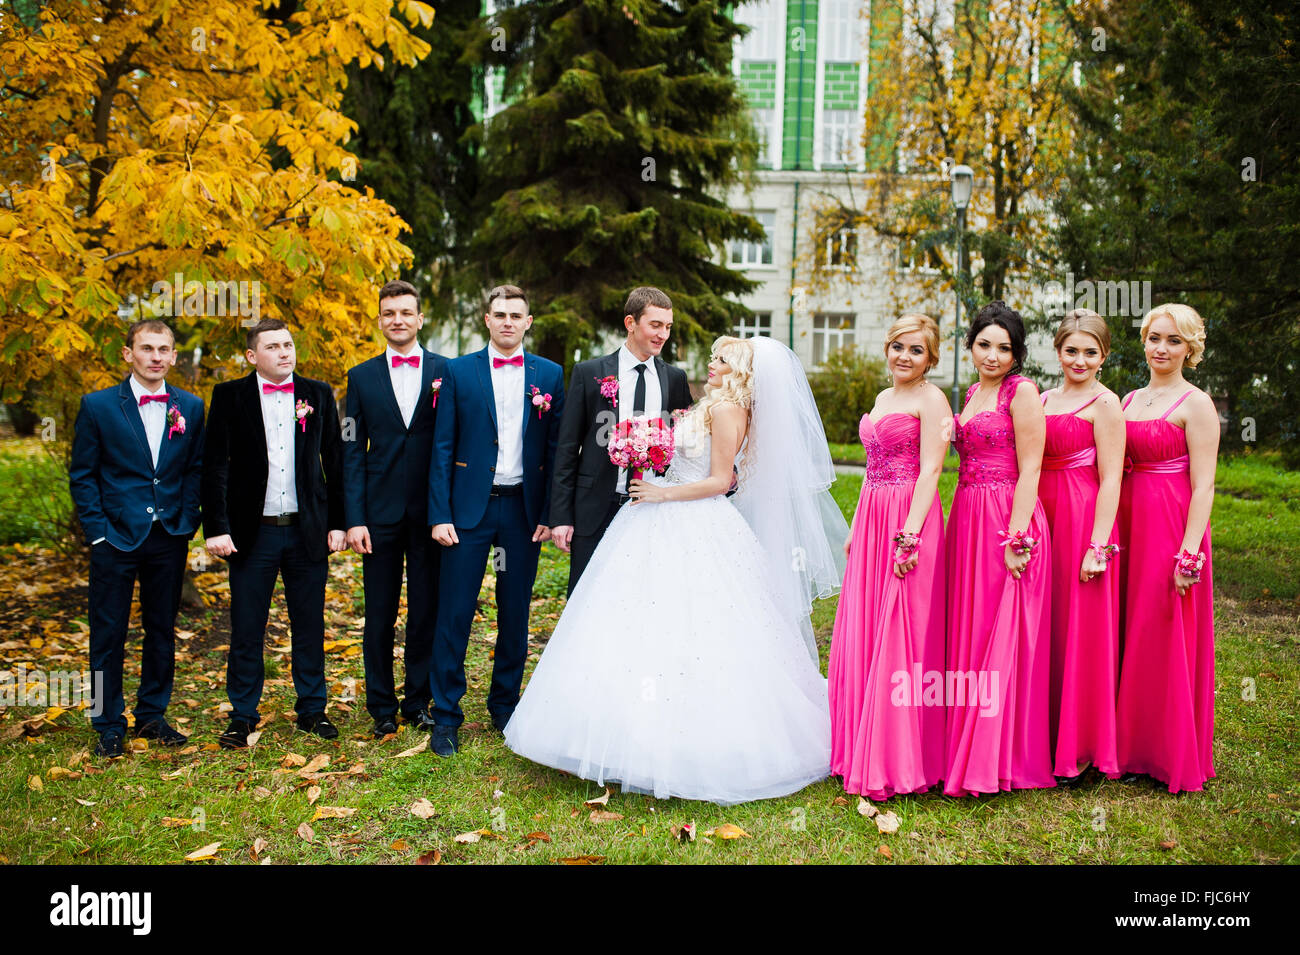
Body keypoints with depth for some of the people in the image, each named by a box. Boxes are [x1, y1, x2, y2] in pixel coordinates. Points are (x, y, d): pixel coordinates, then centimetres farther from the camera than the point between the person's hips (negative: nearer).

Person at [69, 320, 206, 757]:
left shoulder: (190, 407, 5)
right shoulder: (97, 406, -2)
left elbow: (196, 470, 8)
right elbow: (82, 476, 0)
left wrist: (187, 521, -1)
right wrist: (97, 531, -7)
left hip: (169, 539, 3)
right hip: (116, 539, -2)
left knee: (162, 631, 11)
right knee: (108, 635, 4)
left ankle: (152, 716, 25)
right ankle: (109, 726, 17)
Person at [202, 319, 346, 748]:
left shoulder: (318, 394, 6)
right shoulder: (229, 396, 1)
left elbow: (335, 461, 8)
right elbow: (215, 466, -1)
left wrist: (337, 522, 3)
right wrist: (216, 528, -9)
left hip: (308, 531, 2)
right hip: (252, 532, -1)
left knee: (310, 627, 9)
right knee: (246, 631, 5)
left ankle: (312, 710, 22)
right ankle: (242, 717, 19)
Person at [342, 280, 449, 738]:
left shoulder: (446, 371, 3)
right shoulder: (361, 376, 6)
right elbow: (352, 453, 3)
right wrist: (354, 519, -5)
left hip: (431, 511, 0)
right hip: (381, 512, 1)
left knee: (427, 611, 7)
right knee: (379, 615, 7)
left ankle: (419, 701, 22)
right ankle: (382, 708, 20)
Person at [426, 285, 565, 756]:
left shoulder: (550, 375, 6)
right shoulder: (458, 371, 2)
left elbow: (556, 449, 5)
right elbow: (442, 448, 0)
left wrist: (550, 514, -1)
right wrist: (440, 515, -7)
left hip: (523, 508, 2)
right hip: (470, 507, -1)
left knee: (515, 614, 10)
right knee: (455, 612, -1)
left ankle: (505, 706, 26)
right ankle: (446, 715, 12)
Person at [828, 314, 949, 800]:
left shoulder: (931, 400, -6)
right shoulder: (883, 398, 18)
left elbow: (930, 471, -14)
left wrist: (909, 536, -21)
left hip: (910, 522, -8)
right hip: (871, 521, 8)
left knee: (900, 639, -4)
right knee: (861, 637, 9)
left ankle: (898, 763, 7)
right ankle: (861, 751, 21)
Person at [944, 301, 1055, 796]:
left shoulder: (1021, 391, -7)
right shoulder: (973, 392, 16)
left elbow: (1029, 469, -13)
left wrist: (1016, 538, -19)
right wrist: (960, 526, 15)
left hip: (1009, 522, -8)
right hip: (966, 520, 8)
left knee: (1002, 639, -3)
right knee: (967, 634, 11)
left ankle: (998, 760, 8)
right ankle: (968, 751, 21)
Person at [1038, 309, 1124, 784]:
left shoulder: (1104, 403, -5)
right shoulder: (1044, 399, 14)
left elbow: (1110, 480, -11)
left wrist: (1097, 547, -17)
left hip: (1083, 520, -6)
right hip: (1043, 518, 7)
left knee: (1080, 631, 0)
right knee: (1044, 629, 10)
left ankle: (1079, 750, 12)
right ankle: (1048, 738, 22)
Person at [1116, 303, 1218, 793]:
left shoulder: (1195, 404, -6)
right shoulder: (1129, 400, 14)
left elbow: (1203, 486, -12)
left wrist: (1189, 552, -18)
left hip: (1172, 528, -7)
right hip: (1127, 526, 7)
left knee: (1164, 641, 1)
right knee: (1126, 637, 11)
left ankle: (1167, 756, 15)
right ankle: (1129, 747, 23)